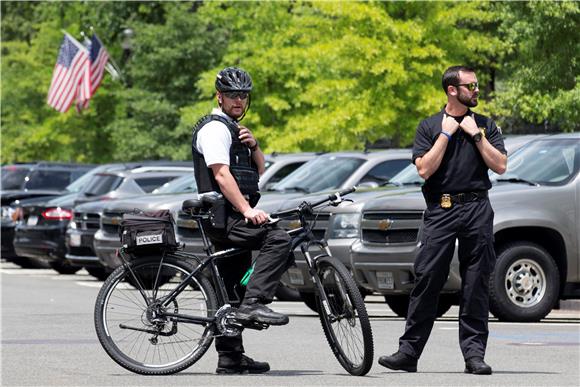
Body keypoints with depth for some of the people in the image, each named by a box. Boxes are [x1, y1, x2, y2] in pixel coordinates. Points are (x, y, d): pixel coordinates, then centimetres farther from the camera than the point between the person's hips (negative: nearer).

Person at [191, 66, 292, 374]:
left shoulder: (235, 129, 24)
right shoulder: (215, 128, -8)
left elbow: (259, 169, 20)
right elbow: (221, 174, -18)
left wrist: (253, 145, 0)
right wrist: (247, 209, -25)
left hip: (231, 219, 10)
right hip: (224, 214, -10)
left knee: (233, 288, 9)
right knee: (278, 240, -26)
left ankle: (230, 357, 10)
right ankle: (254, 303, -30)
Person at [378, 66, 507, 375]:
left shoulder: (485, 125, 12)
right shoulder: (429, 126, 8)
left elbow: (500, 166, 2)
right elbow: (424, 169, -4)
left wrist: (476, 135, -2)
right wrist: (446, 134, -4)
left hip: (477, 209, 1)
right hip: (440, 210, -1)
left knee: (476, 284, 0)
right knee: (426, 280, -5)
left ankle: (474, 353, 3)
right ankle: (408, 352, -3)